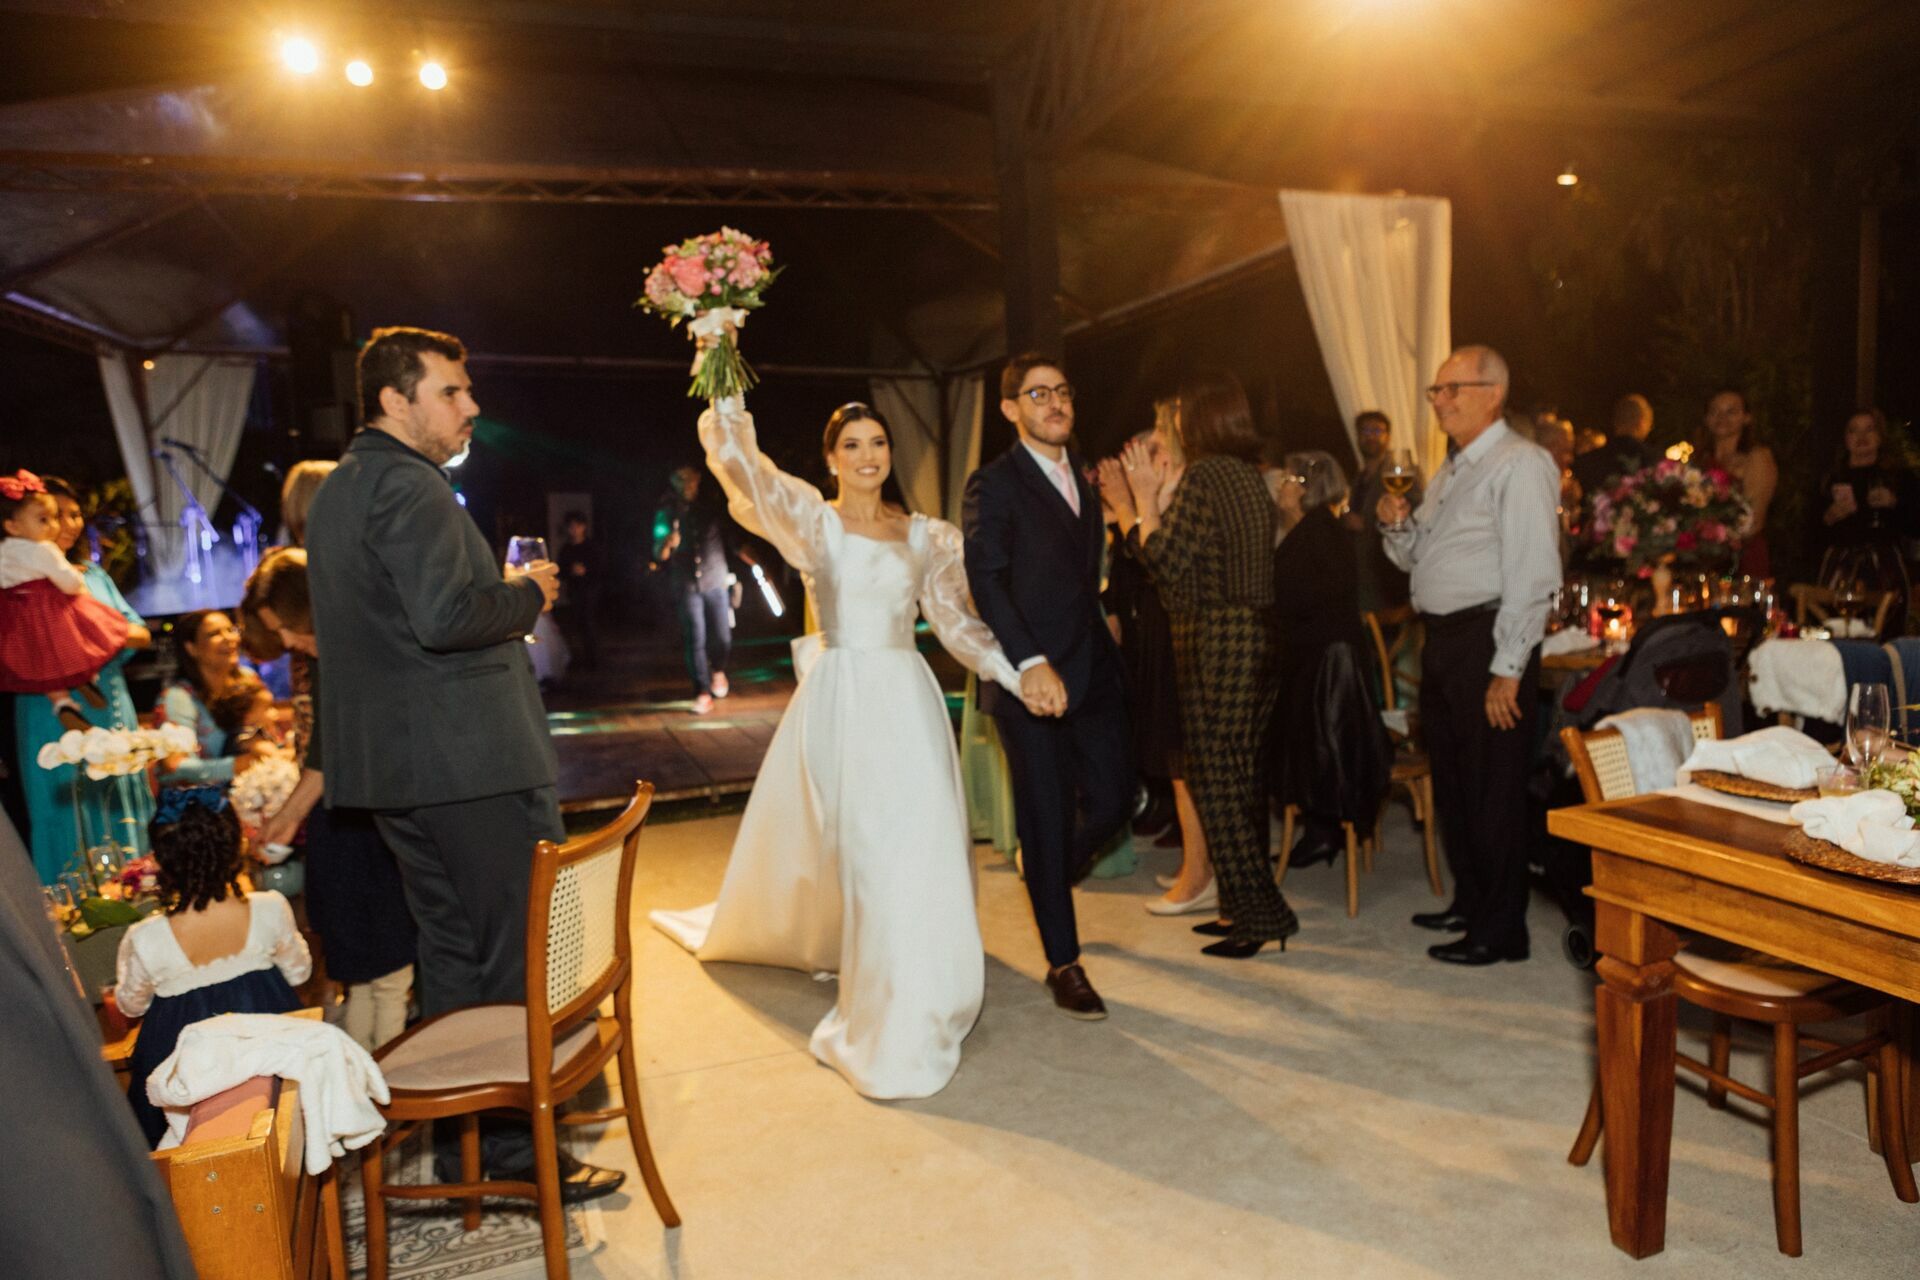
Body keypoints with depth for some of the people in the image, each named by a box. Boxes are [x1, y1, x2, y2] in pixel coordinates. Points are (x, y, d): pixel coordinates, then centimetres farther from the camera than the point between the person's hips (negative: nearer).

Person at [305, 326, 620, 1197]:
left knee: (452, 951, 17)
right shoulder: (408, 484, -14)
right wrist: (527, 593, -10)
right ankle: (518, 1146, 9)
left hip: (392, 762, 10)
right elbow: (444, 617, -26)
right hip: (472, 759, -10)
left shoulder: (336, 489, 18)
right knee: (521, 955, 0)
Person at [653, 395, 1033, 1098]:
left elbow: (957, 620, 7)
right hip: (838, 702, -3)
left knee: (919, 848, 2)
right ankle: (889, 1020, 14)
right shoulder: (813, 520, 1)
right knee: (858, 849, -1)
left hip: (908, 702, 3)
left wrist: (1015, 670, -3)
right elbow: (740, 461, -11)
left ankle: (910, 1006, 24)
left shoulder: (927, 535, 9)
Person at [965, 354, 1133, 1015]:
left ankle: (1052, 875, 39)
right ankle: (1064, 964, 17)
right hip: (1032, 678, -6)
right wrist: (1031, 663, -27)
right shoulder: (992, 484, -7)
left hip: (1094, 669, 6)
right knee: (1046, 819, 3)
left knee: (1112, 797, 7)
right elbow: (987, 583, -17)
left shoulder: (1084, 477, 16)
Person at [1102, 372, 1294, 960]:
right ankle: (1247, 906, 24)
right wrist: (1126, 505, 20)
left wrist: (1144, 499, -6)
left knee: (1217, 779, -2)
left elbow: (1169, 561, -16)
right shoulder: (1250, 477, 15)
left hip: (1216, 642, -9)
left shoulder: (1205, 476, -14)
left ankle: (1257, 915, 4)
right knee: (1242, 776, 15)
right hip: (1257, 636, 9)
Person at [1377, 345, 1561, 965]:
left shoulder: (1519, 465, -11)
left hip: (1488, 642, -9)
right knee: (1450, 781, 16)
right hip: (1442, 639, 9)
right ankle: (1470, 902, 31)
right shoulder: (1450, 471, 19)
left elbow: (1532, 575, -18)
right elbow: (1418, 558, 25)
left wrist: (1507, 669, -21)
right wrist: (1399, 525, 3)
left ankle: (1499, 930, 8)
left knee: (1493, 791, -2)